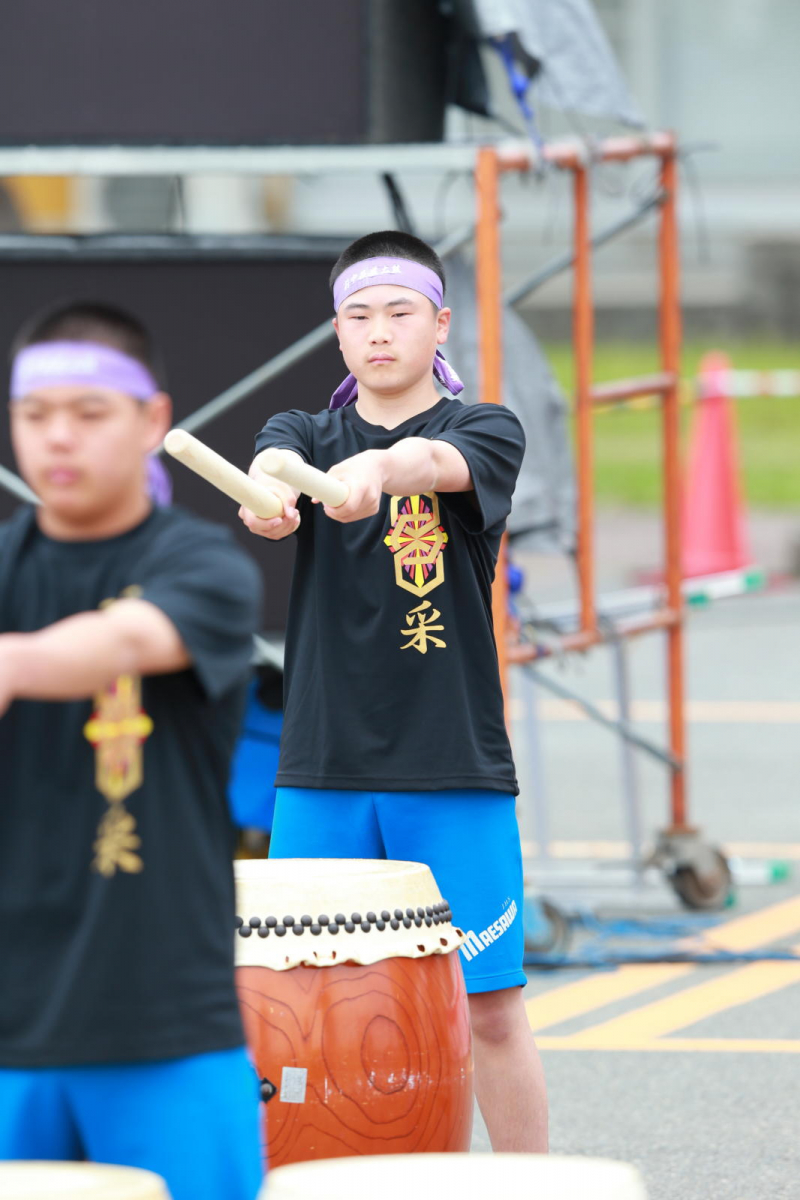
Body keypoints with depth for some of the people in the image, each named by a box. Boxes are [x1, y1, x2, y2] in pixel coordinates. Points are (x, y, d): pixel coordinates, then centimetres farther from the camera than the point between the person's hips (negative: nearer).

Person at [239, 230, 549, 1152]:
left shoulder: (485, 431, 3)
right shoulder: (308, 433, 11)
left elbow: (438, 461, -22)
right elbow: (276, 460, -14)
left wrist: (376, 469, -45)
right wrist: (268, 491, -40)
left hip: (455, 770, -2)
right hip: (322, 771, 2)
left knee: (489, 1005, -1)